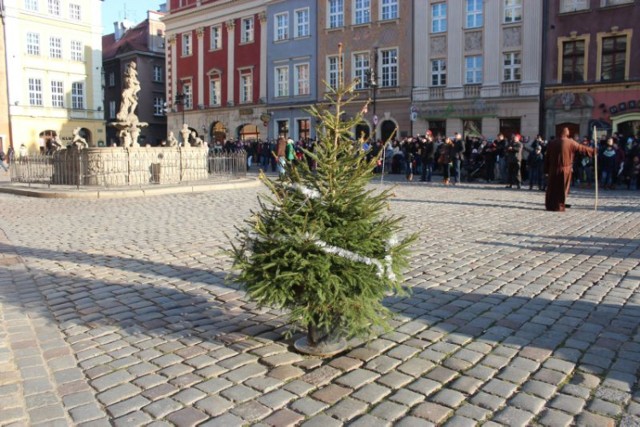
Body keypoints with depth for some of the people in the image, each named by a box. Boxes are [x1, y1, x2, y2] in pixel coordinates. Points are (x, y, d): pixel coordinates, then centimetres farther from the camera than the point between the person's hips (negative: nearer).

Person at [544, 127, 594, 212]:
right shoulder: (571, 143, -6)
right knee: (562, 188, 6)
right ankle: (559, 206, 7)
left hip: (553, 169, 3)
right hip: (565, 169, -2)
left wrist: (546, 170, 10)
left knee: (552, 187, 10)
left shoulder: (552, 143, 2)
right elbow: (581, 148, 6)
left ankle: (549, 205, 14)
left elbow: (547, 157, 4)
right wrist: (592, 150, 23)